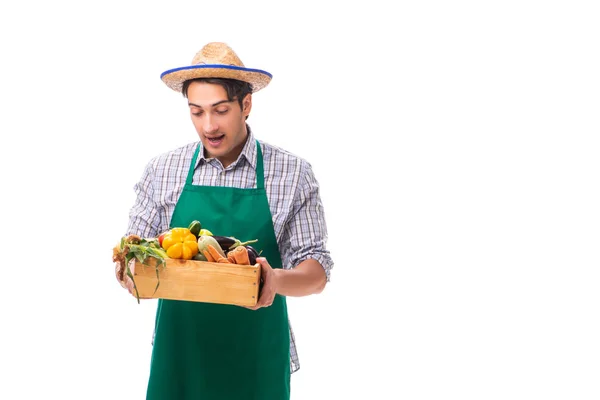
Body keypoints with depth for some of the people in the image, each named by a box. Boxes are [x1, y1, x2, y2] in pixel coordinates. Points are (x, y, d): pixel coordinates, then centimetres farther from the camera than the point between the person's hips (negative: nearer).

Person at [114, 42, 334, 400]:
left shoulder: (293, 173, -6)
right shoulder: (162, 171, 1)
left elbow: (317, 270, -5)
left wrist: (277, 280, -27)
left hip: (256, 360, -1)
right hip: (178, 356, 2)